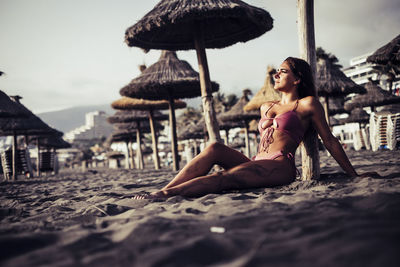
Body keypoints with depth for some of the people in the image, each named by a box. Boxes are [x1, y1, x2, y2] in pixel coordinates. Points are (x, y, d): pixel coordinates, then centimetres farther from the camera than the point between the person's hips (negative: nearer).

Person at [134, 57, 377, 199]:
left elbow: (329, 140, 7)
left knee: (226, 177, -30)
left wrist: (354, 175, 8)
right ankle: (163, 191, -29)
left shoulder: (308, 104, 7)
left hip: (280, 167, -6)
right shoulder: (266, 107, 25)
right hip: (257, 165, 6)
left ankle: (166, 194, -40)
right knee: (215, 148, -19)